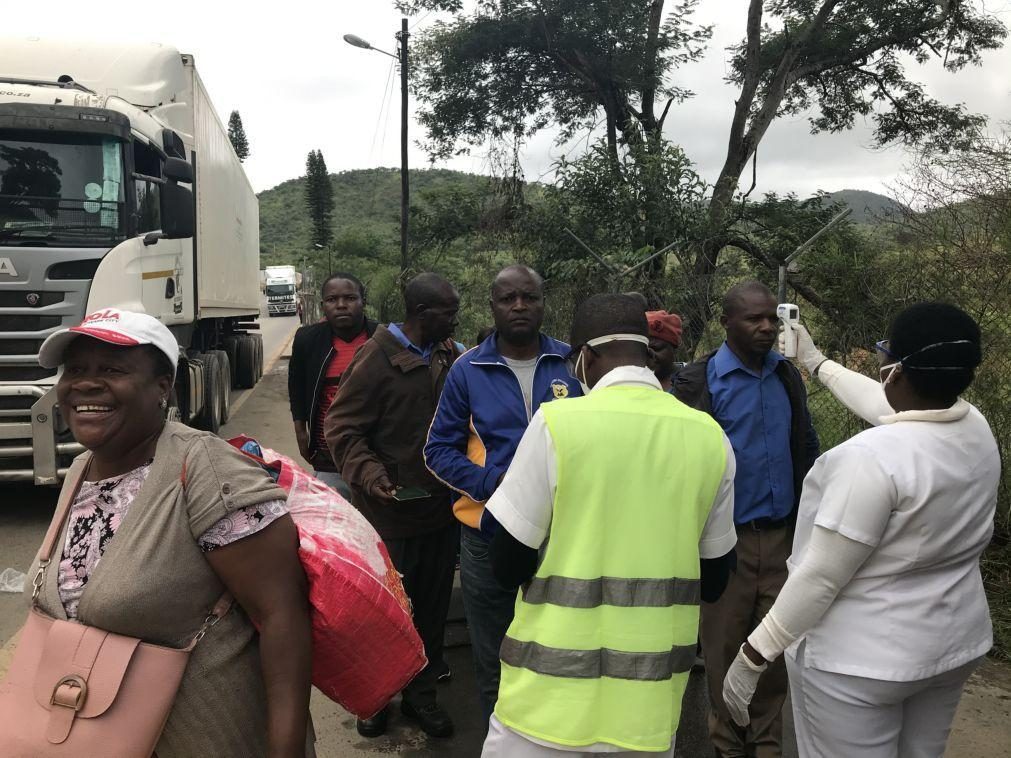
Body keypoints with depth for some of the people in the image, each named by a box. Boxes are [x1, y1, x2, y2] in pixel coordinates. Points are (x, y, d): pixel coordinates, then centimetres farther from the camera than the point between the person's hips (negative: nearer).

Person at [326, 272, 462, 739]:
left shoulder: (451, 357, 2)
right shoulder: (376, 359, -14)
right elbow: (341, 428, -12)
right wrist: (369, 474, -25)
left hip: (440, 509, 5)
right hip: (390, 511, -5)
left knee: (432, 608, 17)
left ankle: (421, 693, 36)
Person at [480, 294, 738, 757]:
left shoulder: (558, 421, -14)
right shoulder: (710, 437, -2)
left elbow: (509, 566, -10)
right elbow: (713, 580, 7)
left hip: (556, 689, -4)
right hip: (656, 692, 4)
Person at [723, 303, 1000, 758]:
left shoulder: (872, 457, -28)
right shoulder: (978, 430, -3)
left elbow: (820, 577, -25)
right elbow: (886, 404, 16)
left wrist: (753, 655, -16)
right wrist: (817, 364, 29)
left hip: (860, 659, -8)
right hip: (955, 643, 8)